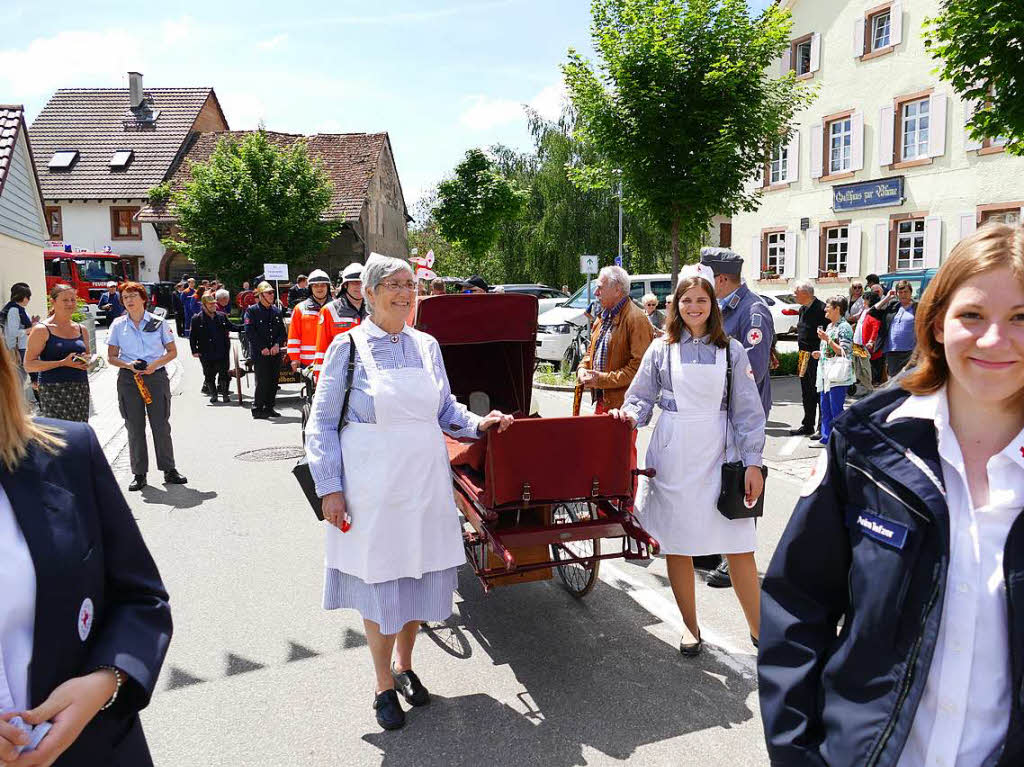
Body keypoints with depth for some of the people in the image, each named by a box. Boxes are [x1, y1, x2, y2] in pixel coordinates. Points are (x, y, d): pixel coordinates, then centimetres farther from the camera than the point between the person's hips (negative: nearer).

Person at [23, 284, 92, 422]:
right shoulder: (42, 329, -2)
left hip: (81, 389, 5)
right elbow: (29, 365, -7)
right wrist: (63, 363, -17)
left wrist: (87, 360, 6)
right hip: (53, 390, -5)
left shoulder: (81, 330, 15)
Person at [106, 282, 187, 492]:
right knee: (135, 428, 3)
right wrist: (129, 365, -13)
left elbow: (172, 351, 6)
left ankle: (169, 470, 11)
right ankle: (139, 474, 11)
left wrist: (155, 364, -12)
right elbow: (111, 357, 7)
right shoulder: (118, 325, 5)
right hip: (129, 380, 1)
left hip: (156, 377, -1)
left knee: (161, 425, 1)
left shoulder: (158, 322, 3)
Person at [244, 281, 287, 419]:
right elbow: (250, 332, -7)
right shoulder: (252, 310, -2)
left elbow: (283, 331, 12)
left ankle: (269, 408, 18)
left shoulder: (276, 310, 13)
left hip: (275, 352, 5)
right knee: (262, 381, -8)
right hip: (259, 353, -5)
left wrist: (277, 344, -6)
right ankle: (257, 409, 3)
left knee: (274, 381, 7)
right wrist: (262, 348, -13)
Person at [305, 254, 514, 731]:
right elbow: (321, 424, -5)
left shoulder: (427, 347, 7)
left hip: (425, 481, 4)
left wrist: (478, 424, -3)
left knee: (423, 575, 12)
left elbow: (445, 410, 15)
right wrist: (329, 488, -10)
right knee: (379, 583, 6)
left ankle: (404, 665, 37)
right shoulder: (349, 347, -6)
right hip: (372, 486, -4)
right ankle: (384, 686, 27)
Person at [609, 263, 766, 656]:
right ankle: (690, 627, 26)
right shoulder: (661, 349, 5)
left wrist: (752, 462, -3)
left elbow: (748, 412, 2)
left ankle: (758, 628, 16)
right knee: (677, 544, 9)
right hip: (672, 458, 1)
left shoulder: (731, 351, 4)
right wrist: (631, 414, -14)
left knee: (739, 546, 0)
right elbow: (641, 396, 8)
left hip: (719, 456, 0)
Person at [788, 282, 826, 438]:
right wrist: (801, 353, 16)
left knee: (818, 392, -2)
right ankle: (808, 425, 25)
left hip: (817, 356, -9)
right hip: (804, 356, 9)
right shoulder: (802, 309, 13)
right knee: (806, 393, 15)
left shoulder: (821, 308, -16)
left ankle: (823, 428, 7)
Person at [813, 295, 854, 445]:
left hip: (838, 376, -9)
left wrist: (827, 339, -21)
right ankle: (826, 438, 20)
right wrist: (820, 354, 9)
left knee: (836, 410, -5)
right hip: (825, 374, 9)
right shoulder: (829, 326, 16)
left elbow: (844, 352, -16)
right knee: (825, 409, 12)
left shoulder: (844, 327, -11)